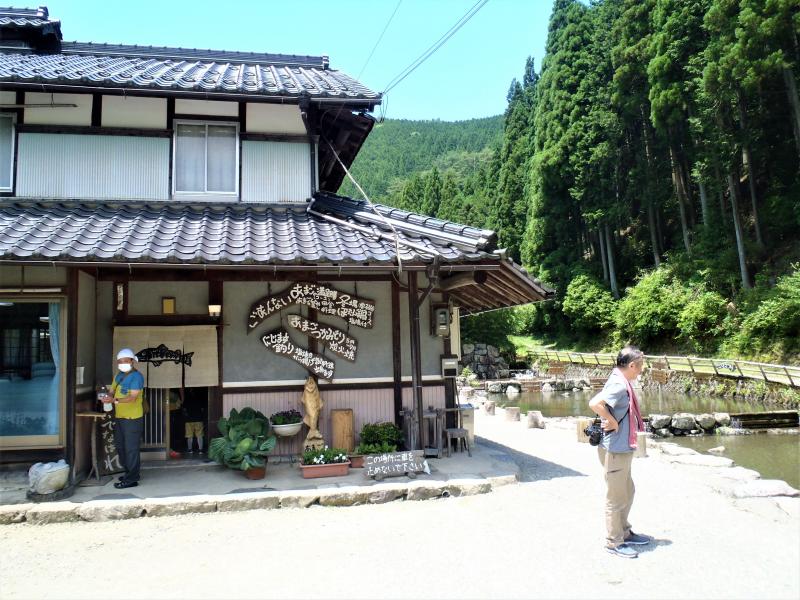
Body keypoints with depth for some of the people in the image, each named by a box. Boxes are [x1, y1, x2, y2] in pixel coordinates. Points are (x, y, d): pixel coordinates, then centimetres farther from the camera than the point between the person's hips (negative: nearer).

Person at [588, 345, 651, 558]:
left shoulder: (621, 382, 8)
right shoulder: (619, 385, -22)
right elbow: (594, 403, -37)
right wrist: (613, 422, -24)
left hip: (622, 448, 10)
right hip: (615, 450, -10)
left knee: (627, 492, 23)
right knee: (616, 498, 3)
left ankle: (624, 533, 38)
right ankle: (614, 542, 17)